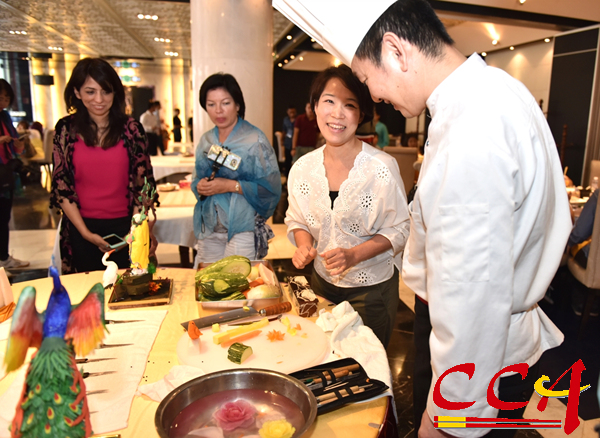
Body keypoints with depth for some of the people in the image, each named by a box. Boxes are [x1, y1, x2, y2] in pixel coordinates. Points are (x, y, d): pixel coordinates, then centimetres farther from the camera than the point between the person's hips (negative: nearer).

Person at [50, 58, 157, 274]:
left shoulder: (131, 128, -2)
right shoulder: (66, 129, 0)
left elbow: (144, 182, 0)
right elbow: (60, 185, 1)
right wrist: (85, 232, -6)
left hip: (124, 225, 0)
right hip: (82, 228, 1)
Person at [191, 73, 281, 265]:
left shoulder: (255, 139, -8)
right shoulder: (206, 140, 10)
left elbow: (271, 187, -14)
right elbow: (196, 178, 17)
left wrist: (230, 186, -19)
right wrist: (199, 186, -5)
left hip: (243, 230, -5)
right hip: (209, 229, 5)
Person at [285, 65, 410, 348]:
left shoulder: (382, 167, -17)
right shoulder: (303, 168, -5)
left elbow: (399, 230, -11)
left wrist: (353, 255, -23)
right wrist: (304, 245, -12)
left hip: (372, 289, -3)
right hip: (322, 283, 4)